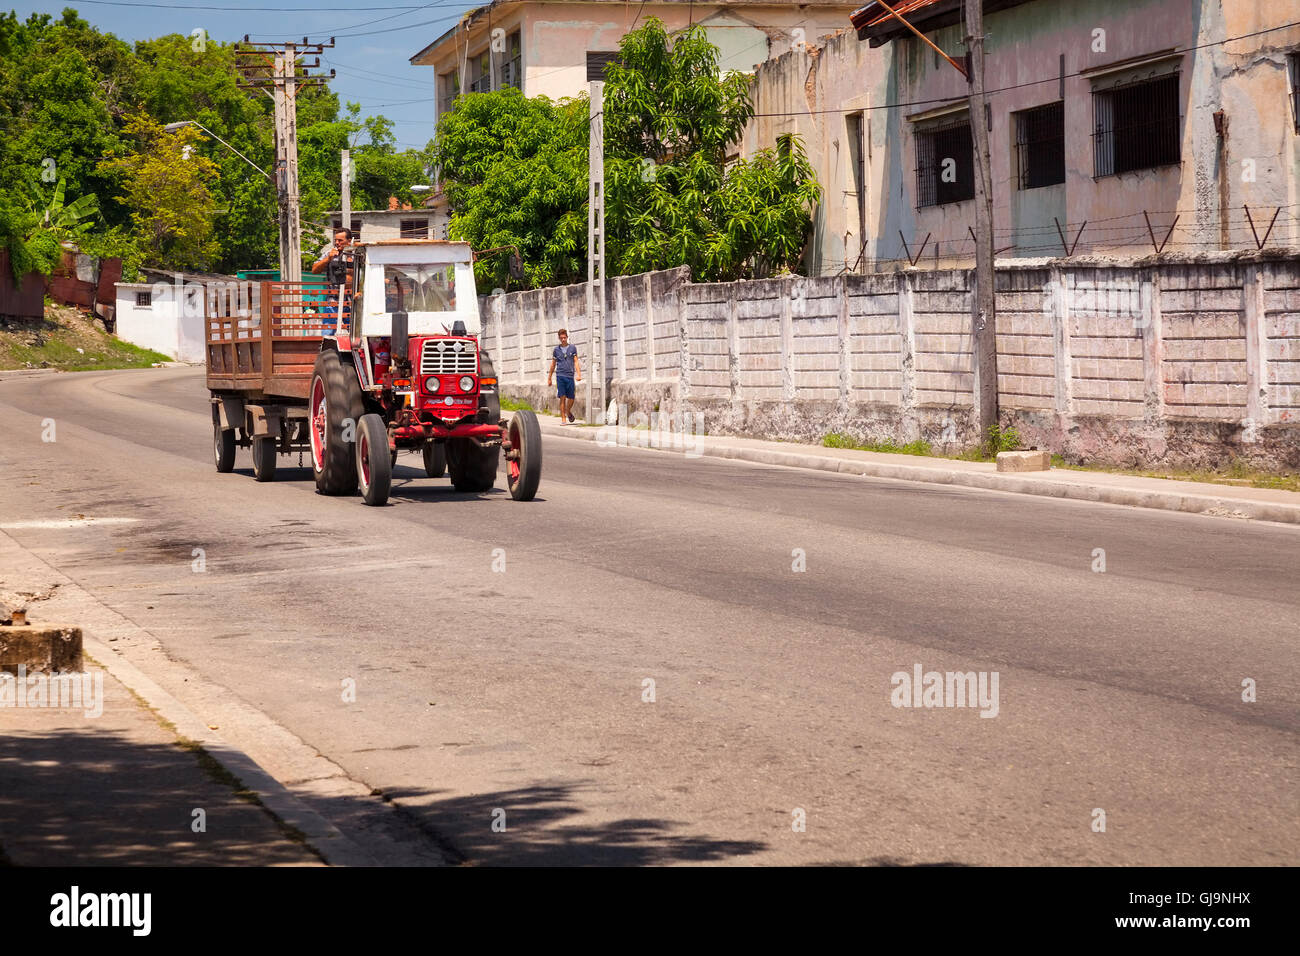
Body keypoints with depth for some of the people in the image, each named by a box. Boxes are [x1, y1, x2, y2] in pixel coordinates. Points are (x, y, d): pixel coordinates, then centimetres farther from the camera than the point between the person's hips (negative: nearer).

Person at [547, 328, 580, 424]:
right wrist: (549, 378, 17)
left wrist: (579, 374, -9)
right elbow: (553, 364, 16)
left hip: (570, 376, 1)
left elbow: (576, 362, 5)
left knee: (571, 398, 4)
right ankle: (563, 419, -4)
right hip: (560, 376, -1)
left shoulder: (573, 348, 7)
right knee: (562, 398, -7)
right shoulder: (556, 350, 9)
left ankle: (568, 412, 33)